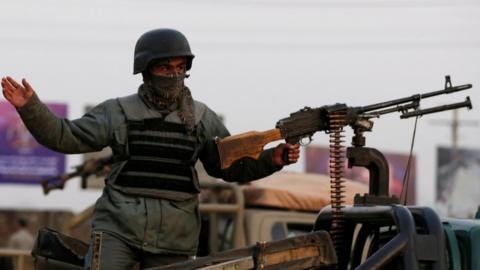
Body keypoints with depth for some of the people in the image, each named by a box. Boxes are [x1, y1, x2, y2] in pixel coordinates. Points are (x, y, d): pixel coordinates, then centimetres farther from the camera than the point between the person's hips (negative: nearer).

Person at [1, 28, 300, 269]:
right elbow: (67, 137, 1)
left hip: (174, 238, 2)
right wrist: (30, 106, -11)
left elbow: (233, 166, 12)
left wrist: (272, 159, -4)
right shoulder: (119, 112, 4)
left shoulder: (202, 118, 9)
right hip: (118, 228, -2)